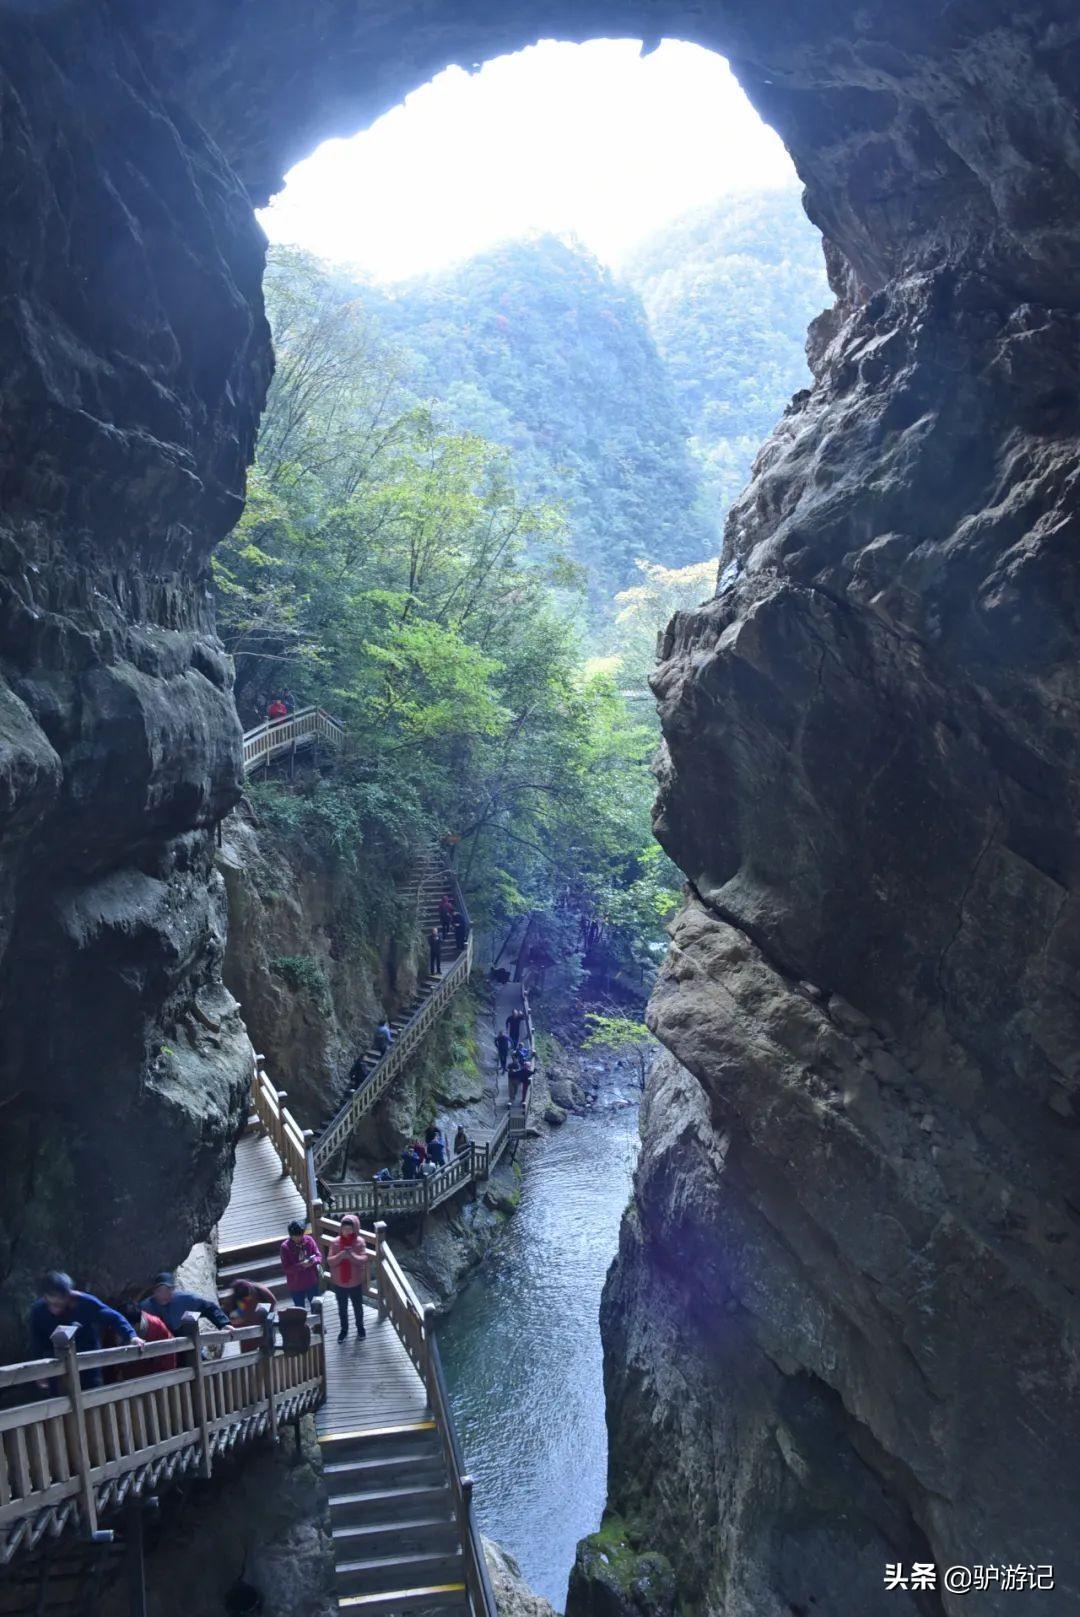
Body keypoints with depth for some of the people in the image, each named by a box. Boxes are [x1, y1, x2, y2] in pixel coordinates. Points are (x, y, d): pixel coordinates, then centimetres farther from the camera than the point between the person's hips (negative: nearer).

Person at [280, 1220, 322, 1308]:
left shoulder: (309, 1240, -8)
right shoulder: (285, 1247, -17)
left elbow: (319, 1256, -4)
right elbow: (286, 1268, -18)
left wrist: (313, 1260, -27)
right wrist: (301, 1265, -31)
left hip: (312, 1282, 3)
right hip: (296, 1285, -3)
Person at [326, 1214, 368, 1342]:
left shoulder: (359, 1241, -14)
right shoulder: (335, 1242, -11)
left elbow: (364, 1259, -21)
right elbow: (329, 1261, -14)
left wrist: (352, 1256, -39)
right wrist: (340, 1256, -33)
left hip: (355, 1282, -1)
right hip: (339, 1283, 1)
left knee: (358, 1307, 18)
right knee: (342, 1308, 18)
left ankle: (360, 1327, 41)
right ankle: (344, 1329, 40)